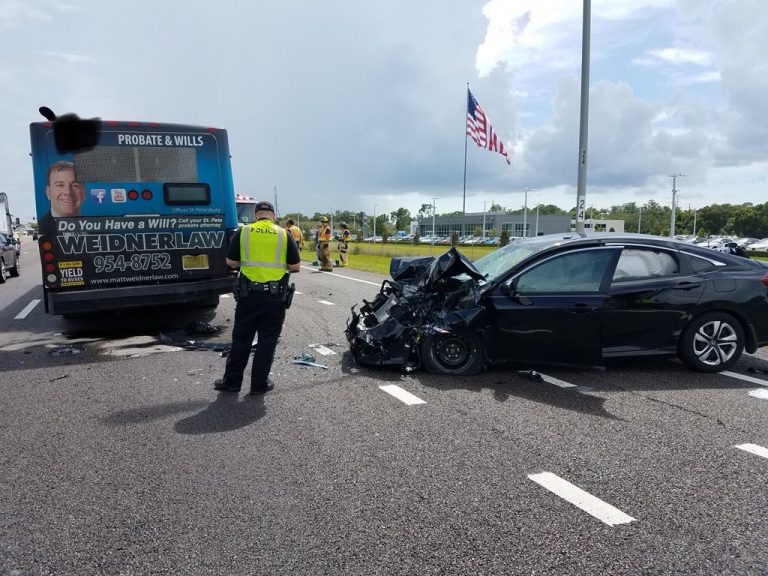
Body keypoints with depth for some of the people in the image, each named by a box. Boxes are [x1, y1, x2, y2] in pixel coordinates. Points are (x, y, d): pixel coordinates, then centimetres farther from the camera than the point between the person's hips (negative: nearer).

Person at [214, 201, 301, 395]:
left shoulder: (243, 232, 0)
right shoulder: (284, 235, -1)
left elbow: (231, 262, 5)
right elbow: (296, 267, -1)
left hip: (248, 295, 1)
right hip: (275, 298, -1)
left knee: (241, 339, 14)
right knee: (267, 341, 10)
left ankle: (231, 381, 24)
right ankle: (259, 384, 17)